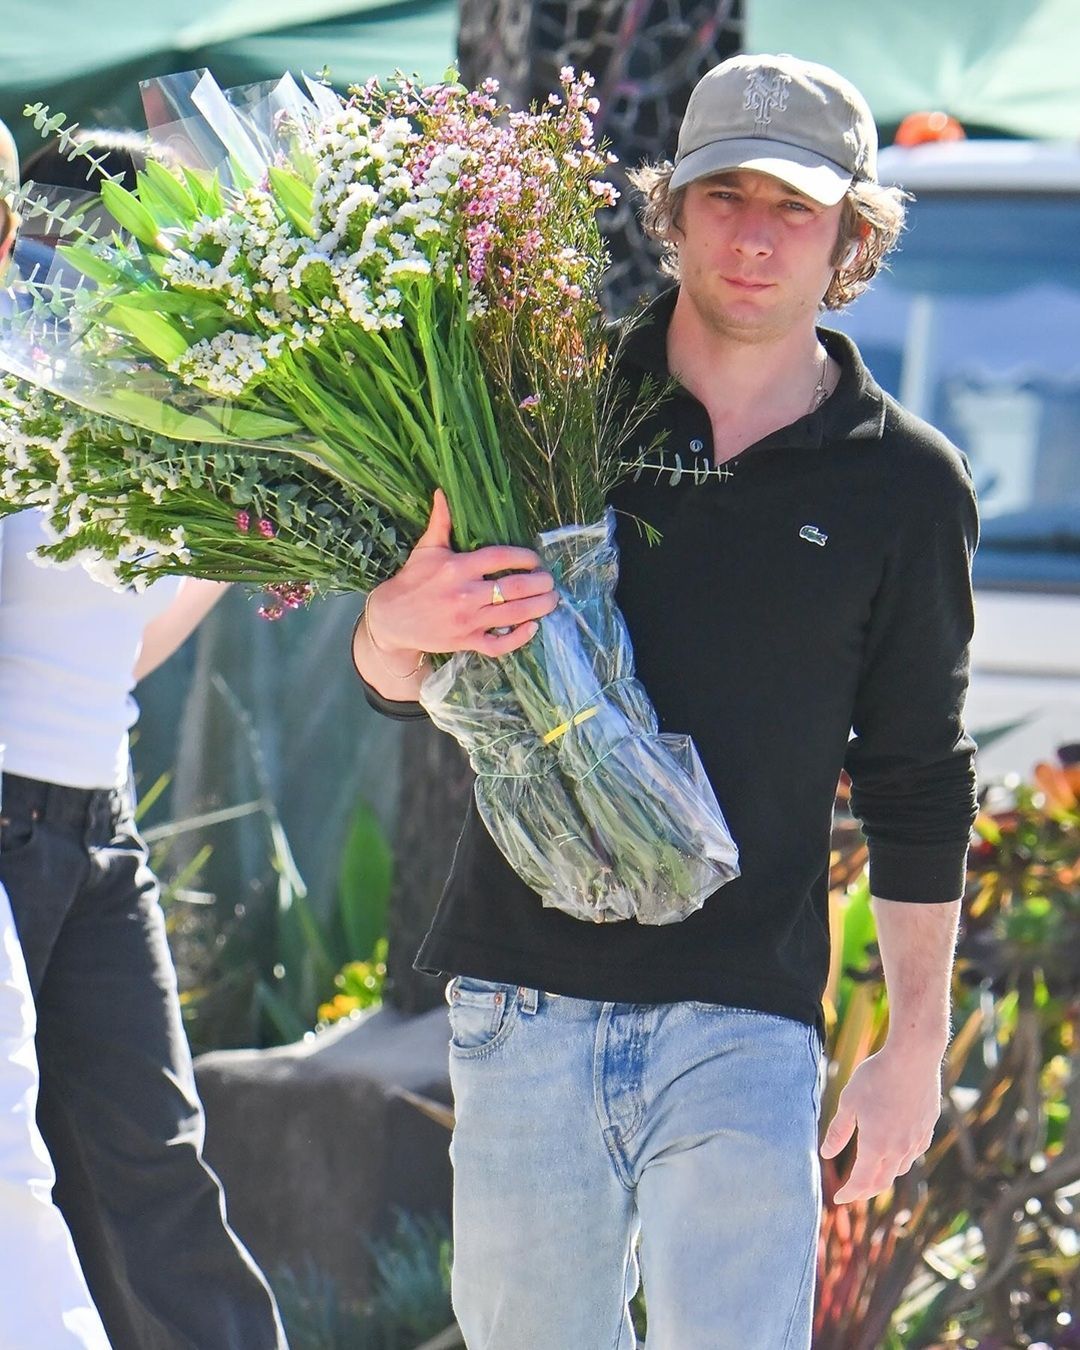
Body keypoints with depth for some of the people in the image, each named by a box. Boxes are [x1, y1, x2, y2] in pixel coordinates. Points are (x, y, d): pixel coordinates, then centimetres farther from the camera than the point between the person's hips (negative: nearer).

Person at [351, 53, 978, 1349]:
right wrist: (397, 620, -14)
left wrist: (916, 1046, 9)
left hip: (743, 1027, -1)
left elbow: (918, 787, 10)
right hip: (524, 1000, 2)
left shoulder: (906, 488, 5)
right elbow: (398, 685, 11)